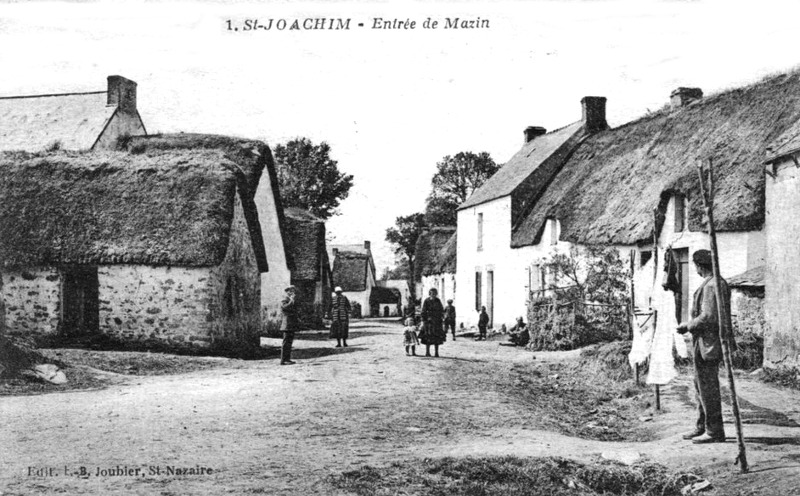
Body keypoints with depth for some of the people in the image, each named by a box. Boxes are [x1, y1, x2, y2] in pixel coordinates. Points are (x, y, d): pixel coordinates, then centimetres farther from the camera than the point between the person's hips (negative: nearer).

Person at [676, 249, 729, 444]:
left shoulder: (711, 285, -19)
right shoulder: (719, 283, 14)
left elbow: (708, 318, -25)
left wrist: (687, 326, -11)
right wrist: (690, 324, 15)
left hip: (707, 345, -11)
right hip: (706, 344, 11)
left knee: (708, 388, -3)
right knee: (701, 387, 18)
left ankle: (714, 432, 4)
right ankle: (702, 427, 27)